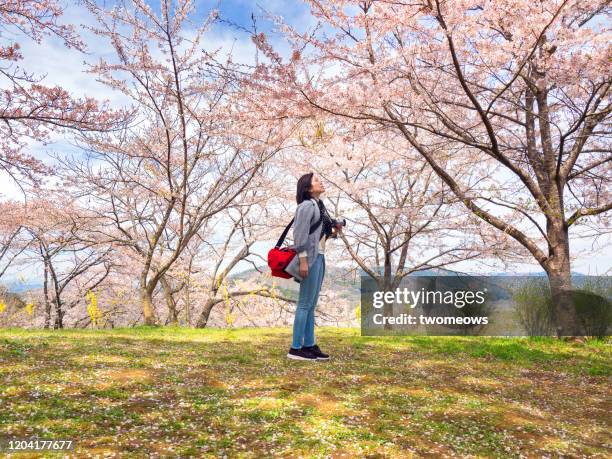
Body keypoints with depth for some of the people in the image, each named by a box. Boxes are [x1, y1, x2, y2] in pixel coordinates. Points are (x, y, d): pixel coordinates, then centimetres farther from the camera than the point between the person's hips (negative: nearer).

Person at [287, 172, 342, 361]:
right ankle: (296, 348, 2)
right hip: (310, 258, -9)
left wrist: (334, 231, 5)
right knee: (305, 303, -5)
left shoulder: (319, 205, 16)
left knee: (311, 304, 11)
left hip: (319, 257, 9)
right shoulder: (306, 206, -11)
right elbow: (300, 235, -17)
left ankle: (309, 345, 18)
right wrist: (303, 260, -21)